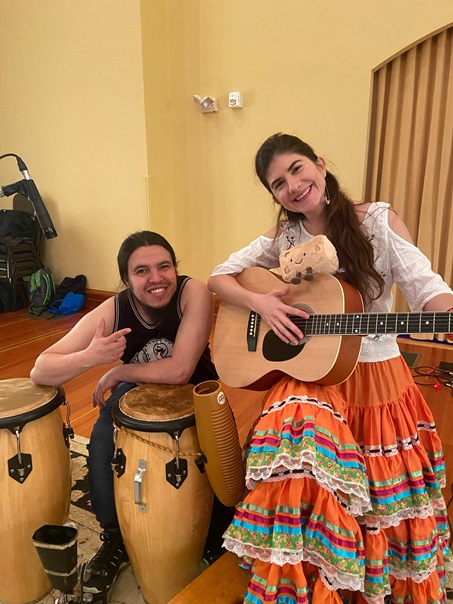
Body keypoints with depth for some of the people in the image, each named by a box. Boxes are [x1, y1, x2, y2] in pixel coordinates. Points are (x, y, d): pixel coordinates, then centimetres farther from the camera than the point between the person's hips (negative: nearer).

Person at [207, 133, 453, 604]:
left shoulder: (379, 220, -7)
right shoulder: (285, 237, 0)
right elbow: (219, 276, 1)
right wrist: (260, 303, -18)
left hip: (378, 378, 0)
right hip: (311, 376, 1)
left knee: (386, 498, 7)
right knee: (304, 474, -22)